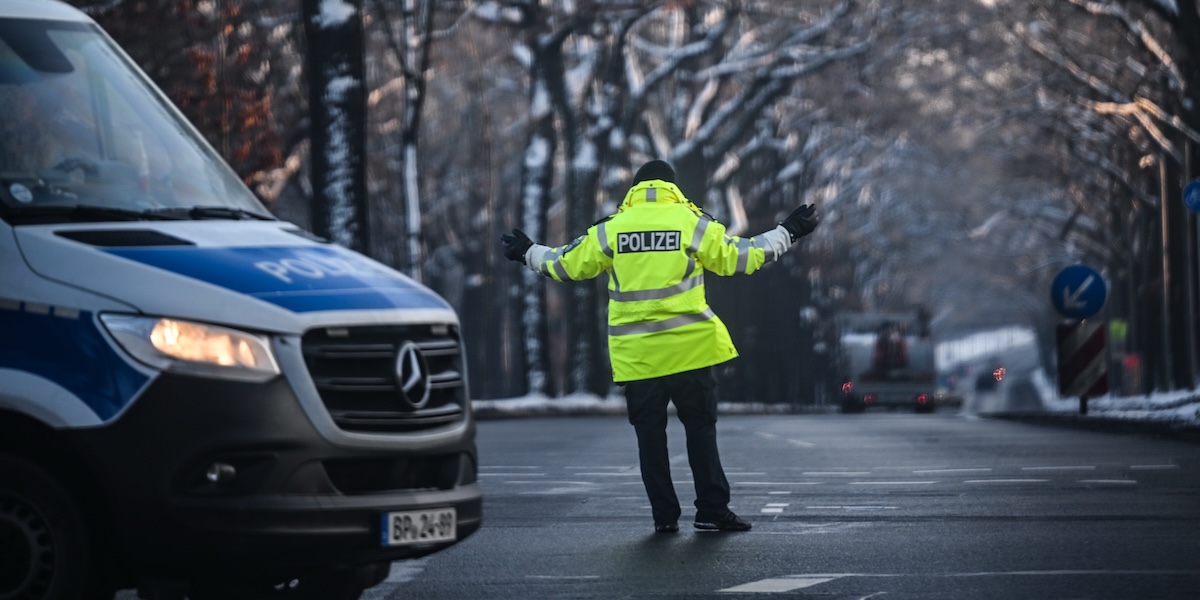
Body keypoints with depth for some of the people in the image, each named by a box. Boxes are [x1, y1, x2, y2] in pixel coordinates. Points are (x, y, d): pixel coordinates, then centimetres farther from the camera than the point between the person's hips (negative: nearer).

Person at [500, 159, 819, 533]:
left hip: (635, 355, 1)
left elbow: (567, 265, 11)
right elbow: (740, 258, 2)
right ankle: (712, 510, 2)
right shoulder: (692, 222, -1)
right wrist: (787, 234, 14)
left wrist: (529, 253, 29)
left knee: (650, 435, 8)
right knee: (700, 429, 6)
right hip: (689, 348, -1)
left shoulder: (611, 229, 4)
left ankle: (665, 516, 6)